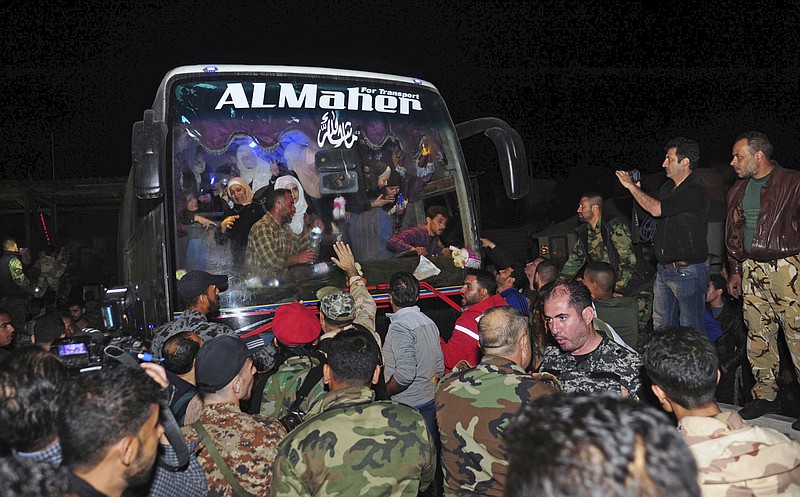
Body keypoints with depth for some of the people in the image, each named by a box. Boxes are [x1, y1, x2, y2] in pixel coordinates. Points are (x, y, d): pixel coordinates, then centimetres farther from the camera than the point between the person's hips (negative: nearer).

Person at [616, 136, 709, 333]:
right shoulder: (668, 186, 11)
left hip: (687, 271, -9)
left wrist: (631, 186, -16)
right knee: (661, 326, 16)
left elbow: (657, 209, -25)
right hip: (664, 269, 9)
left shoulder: (695, 191, -17)